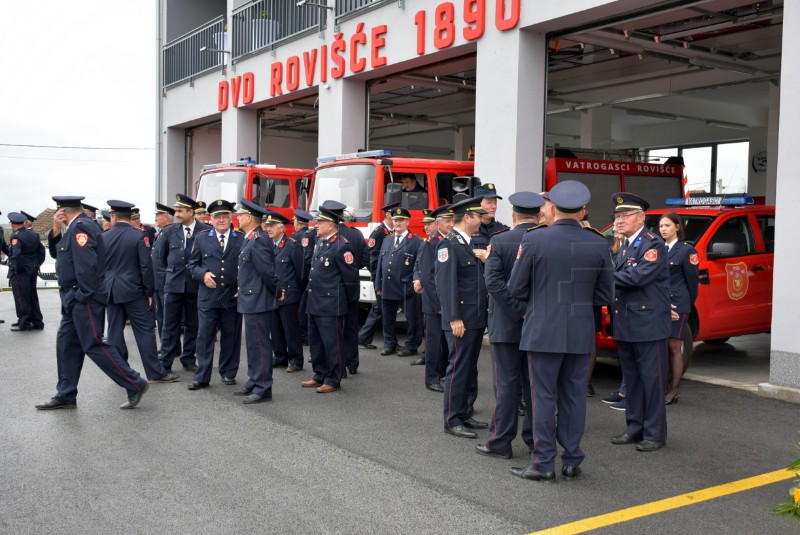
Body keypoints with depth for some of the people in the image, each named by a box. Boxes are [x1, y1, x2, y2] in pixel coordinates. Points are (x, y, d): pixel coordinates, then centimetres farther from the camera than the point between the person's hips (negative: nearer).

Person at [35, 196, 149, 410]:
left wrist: (84, 296, -21)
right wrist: (57, 229, 7)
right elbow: (59, 253, 18)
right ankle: (65, 396, 18)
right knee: (67, 344, 11)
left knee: (94, 345, -8)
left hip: (84, 298, -10)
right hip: (76, 298, 10)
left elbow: (87, 264, -25)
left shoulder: (80, 226, -16)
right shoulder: (79, 226, 15)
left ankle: (135, 385, -3)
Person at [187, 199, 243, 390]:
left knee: (231, 337, 9)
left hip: (233, 297, 0)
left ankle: (228, 373, 23)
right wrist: (203, 274, -9)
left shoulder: (241, 240, 3)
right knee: (204, 337, 1)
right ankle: (202, 377, 7)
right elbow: (192, 265, 11)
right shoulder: (201, 239, 7)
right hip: (207, 297, 1)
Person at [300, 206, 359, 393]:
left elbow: (351, 275, -14)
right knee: (315, 341, 17)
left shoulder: (341, 246, -16)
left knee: (332, 343, 0)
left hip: (331, 305, -10)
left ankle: (333, 381, 10)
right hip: (315, 303, 10)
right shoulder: (320, 242, 12)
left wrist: (348, 300, -4)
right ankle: (320, 376, 29)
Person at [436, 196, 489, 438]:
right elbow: (446, 284, -19)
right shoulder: (449, 245, -13)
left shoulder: (471, 244, 16)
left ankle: (463, 414, 24)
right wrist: (454, 318, -21)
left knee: (469, 370, 15)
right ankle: (452, 420, 4)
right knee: (458, 369, -4)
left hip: (476, 319, 9)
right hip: (461, 320, -9)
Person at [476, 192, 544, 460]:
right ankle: (536, 438, 22)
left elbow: (493, 281, -18)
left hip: (506, 325, -3)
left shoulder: (499, 241, -9)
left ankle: (500, 442, 9)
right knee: (535, 383, 13)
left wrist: (519, 311, -16)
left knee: (507, 384, 3)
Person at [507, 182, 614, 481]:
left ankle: (544, 464, 8)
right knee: (574, 396, 12)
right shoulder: (598, 245, -1)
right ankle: (572, 461, 20)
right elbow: (604, 296, 4)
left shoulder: (534, 240, -9)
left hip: (543, 331, -3)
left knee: (544, 397, 4)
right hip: (581, 333, 3)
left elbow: (516, 289, -3)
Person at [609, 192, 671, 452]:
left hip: (649, 323, -8)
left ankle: (654, 434, 8)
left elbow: (638, 276, -23)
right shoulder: (624, 247, 16)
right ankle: (635, 428, 25)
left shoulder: (653, 244, -11)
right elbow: (618, 279, 13)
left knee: (652, 379, 0)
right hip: (625, 324, 8)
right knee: (631, 378, 15)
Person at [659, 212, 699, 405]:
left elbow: (692, 280, -1)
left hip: (677, 305, -5)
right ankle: (665, 384, 13)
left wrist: (687, 304, 4)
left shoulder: (686, 250, -3)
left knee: (674, 347, -1)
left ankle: (674, 389, 6)